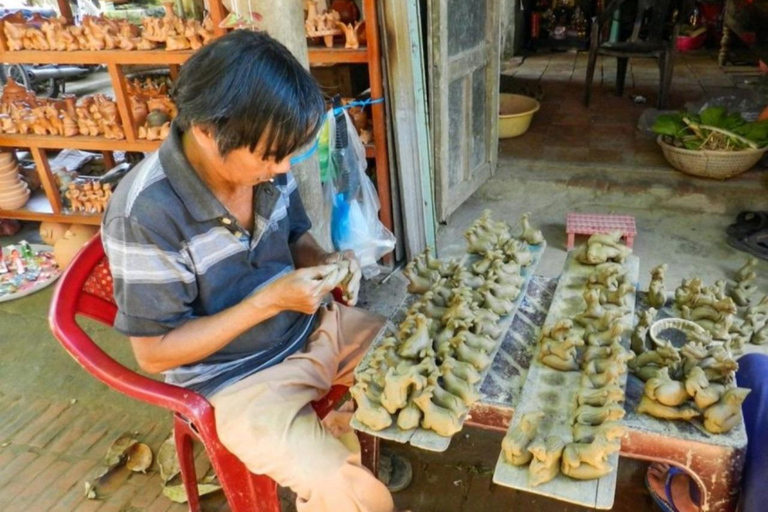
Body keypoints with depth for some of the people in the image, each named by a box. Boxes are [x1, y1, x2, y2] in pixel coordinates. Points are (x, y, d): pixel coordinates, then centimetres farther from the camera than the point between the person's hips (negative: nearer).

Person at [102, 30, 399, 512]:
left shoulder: (264, 167, -10)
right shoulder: (145, 213, -27)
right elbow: (155, 353, -19)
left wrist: (325, 264, -14)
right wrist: (268, 301, -26)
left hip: (315, 327, 6)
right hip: (237, 381, -6)